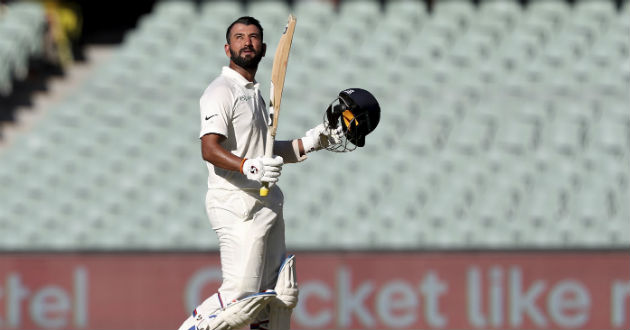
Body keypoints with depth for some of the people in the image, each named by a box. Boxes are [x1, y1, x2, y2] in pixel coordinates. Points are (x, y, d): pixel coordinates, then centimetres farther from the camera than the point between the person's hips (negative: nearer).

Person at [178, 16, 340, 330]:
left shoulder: (254, 93, 22)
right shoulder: (222, 91, -9)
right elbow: (210, 149, -23)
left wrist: (309, 142, 20)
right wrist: (249, 167, -37)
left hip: (267, 205, 10)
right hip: (238, 208, -10)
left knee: (280, 296, 10)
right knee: (240, 297, -15)